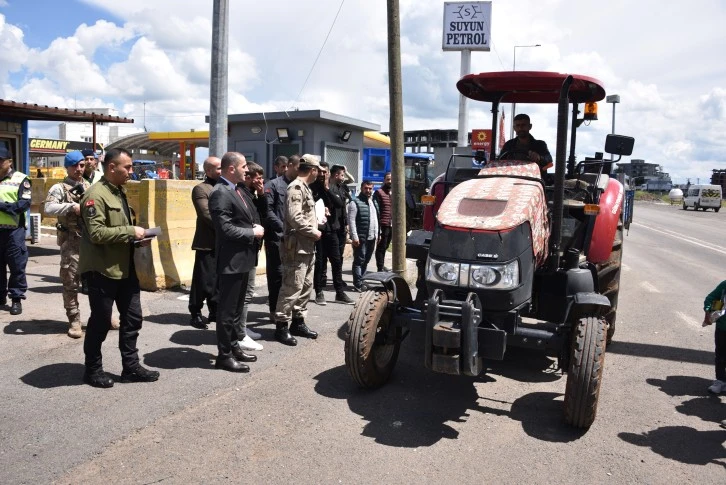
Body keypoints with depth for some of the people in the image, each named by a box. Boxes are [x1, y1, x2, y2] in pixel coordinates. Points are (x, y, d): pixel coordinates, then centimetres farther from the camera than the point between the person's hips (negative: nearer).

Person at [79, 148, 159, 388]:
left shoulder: (119, 192, 14)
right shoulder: (96, 195, -15)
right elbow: (96, 233, -24)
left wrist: (137, 238, 6)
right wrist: (131, 231, -19)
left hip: (125, 268, 9)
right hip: (102, 270, -9)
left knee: (132, 319, 12)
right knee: (100, 322, 5)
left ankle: (131, 367, 23)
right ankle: (93, 370, 22)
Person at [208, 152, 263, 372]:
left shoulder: (238, 190, 13)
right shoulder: (220, 193, -17)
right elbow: (226, 229, -24)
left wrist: (255, 227, 2)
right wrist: (253, 233, -14)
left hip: (242, 258, 10)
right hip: (231, 260, -10)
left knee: (236, 308, 19)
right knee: (227, 309, 1)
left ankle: (233, 347, 31)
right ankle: (224, 355, 12)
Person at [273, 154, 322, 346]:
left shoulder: (304, 187, 18)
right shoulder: (296, 188, -14)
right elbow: (295, 218, -23)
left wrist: (319, 217, 8)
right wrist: (314, 232, -14)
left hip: (307, 247, 11)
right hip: (297, 246, -11)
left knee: (305, 286, 15)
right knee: (292, 287, -7)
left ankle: (298, 322, 25)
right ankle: (281, 326, 0)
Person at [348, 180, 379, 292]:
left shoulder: (373, 202, 17)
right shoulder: (355, 203, -9)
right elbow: (351, 221, -14)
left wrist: (378, 233, 16)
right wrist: (354, 237, -20)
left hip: (372, 237, 8)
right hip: (361, 237, -8)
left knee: (366, 260, 12)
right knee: (359, 260, -4)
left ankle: (360, 281, 21)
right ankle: (358, 283, -1)